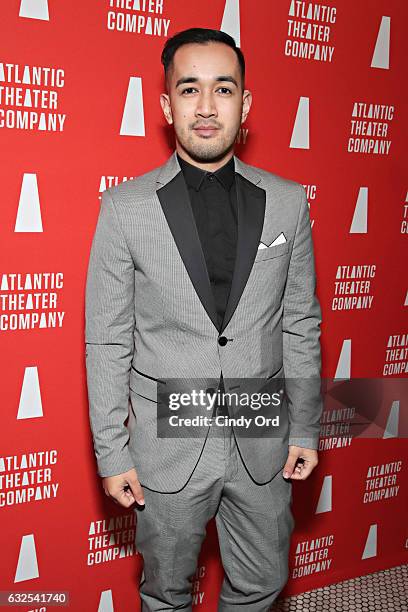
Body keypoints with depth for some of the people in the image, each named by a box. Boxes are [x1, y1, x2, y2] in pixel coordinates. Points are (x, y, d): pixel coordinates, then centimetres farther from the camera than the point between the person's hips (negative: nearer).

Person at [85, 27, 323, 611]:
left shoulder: (287, 201, -2)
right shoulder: (125, 207, -9)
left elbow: (301, 324, 4)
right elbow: (107, 341, -6)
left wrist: (305, 430, 5)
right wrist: (112, 454, -5)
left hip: (263, 443, 2)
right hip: (168, 444, -2)